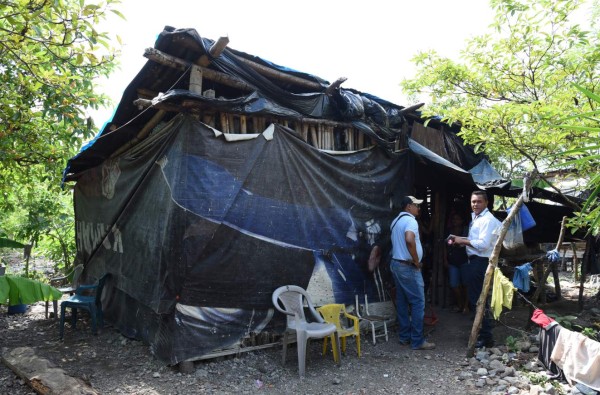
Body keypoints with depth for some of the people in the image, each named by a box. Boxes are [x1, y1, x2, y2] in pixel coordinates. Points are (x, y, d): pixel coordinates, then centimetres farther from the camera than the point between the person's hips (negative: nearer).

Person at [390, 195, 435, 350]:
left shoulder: (396, 221, 15)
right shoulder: (410, 220, -15)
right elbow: (410, 240, -33)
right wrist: (416, 261, -21)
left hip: (396, 264, 10)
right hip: (408, 267, -10)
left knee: (402, 302, 12)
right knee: (418, 303, -3)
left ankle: (405, 336, 19)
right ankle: (417, 341, 1)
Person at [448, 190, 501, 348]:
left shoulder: (488, 220, -16)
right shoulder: (475, 218, 15)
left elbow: (483, 244, -24)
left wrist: (463, 241, -15)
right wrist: (459, 239, 9)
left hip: (481, 263, -10)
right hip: (473, 261, 10)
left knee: (479, 299, -5)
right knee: (474, 297, 18)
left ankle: (486, 337, 5)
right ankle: (482, 331, 31)